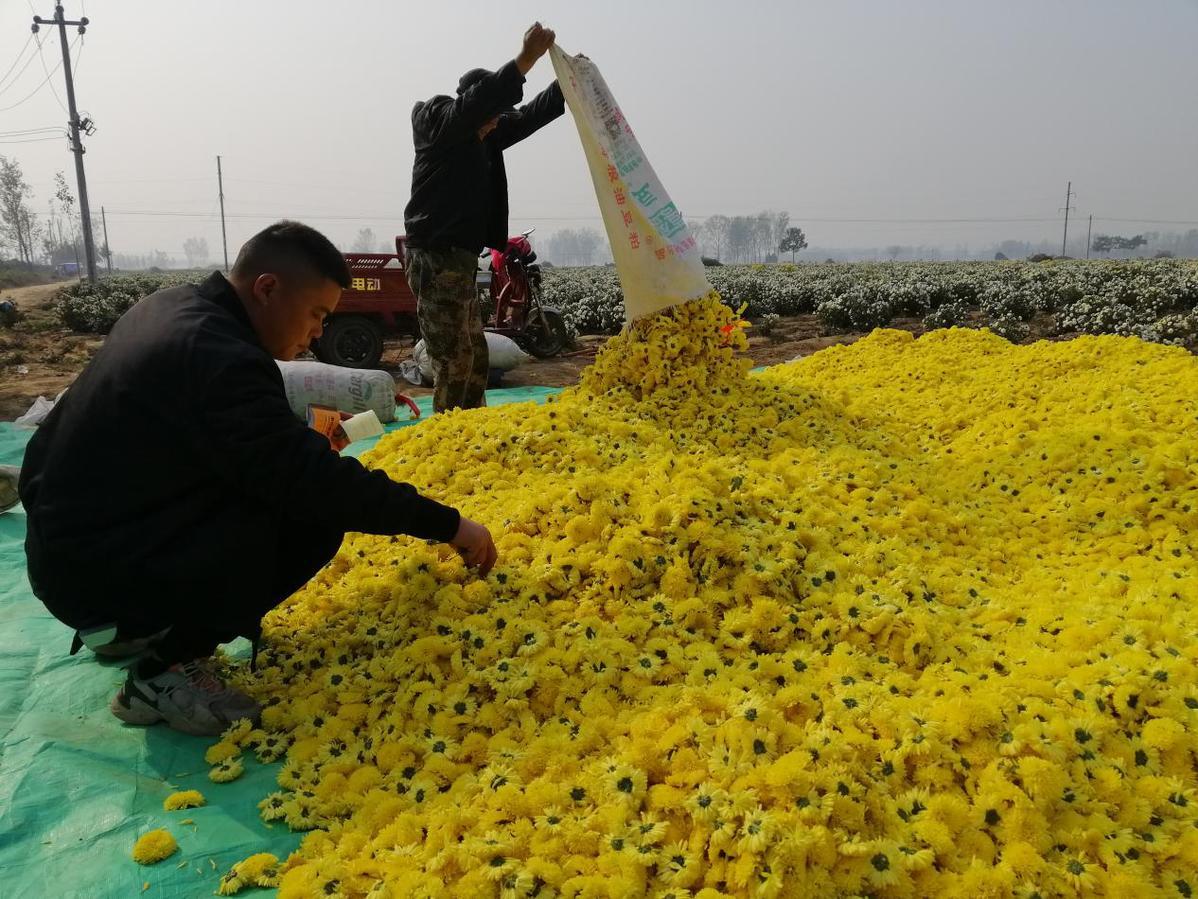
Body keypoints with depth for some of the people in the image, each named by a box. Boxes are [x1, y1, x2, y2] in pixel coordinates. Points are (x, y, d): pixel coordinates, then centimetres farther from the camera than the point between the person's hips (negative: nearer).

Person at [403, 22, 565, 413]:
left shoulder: (483, 138, 17)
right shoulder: (439, 121, -7)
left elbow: (527, 117, 23)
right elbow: (479, 101, -25)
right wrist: (526, 58, -30)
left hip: (459, 260, 10)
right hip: (435, 259, -10)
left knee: (475, 357, 14)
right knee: (453, 362, -11)